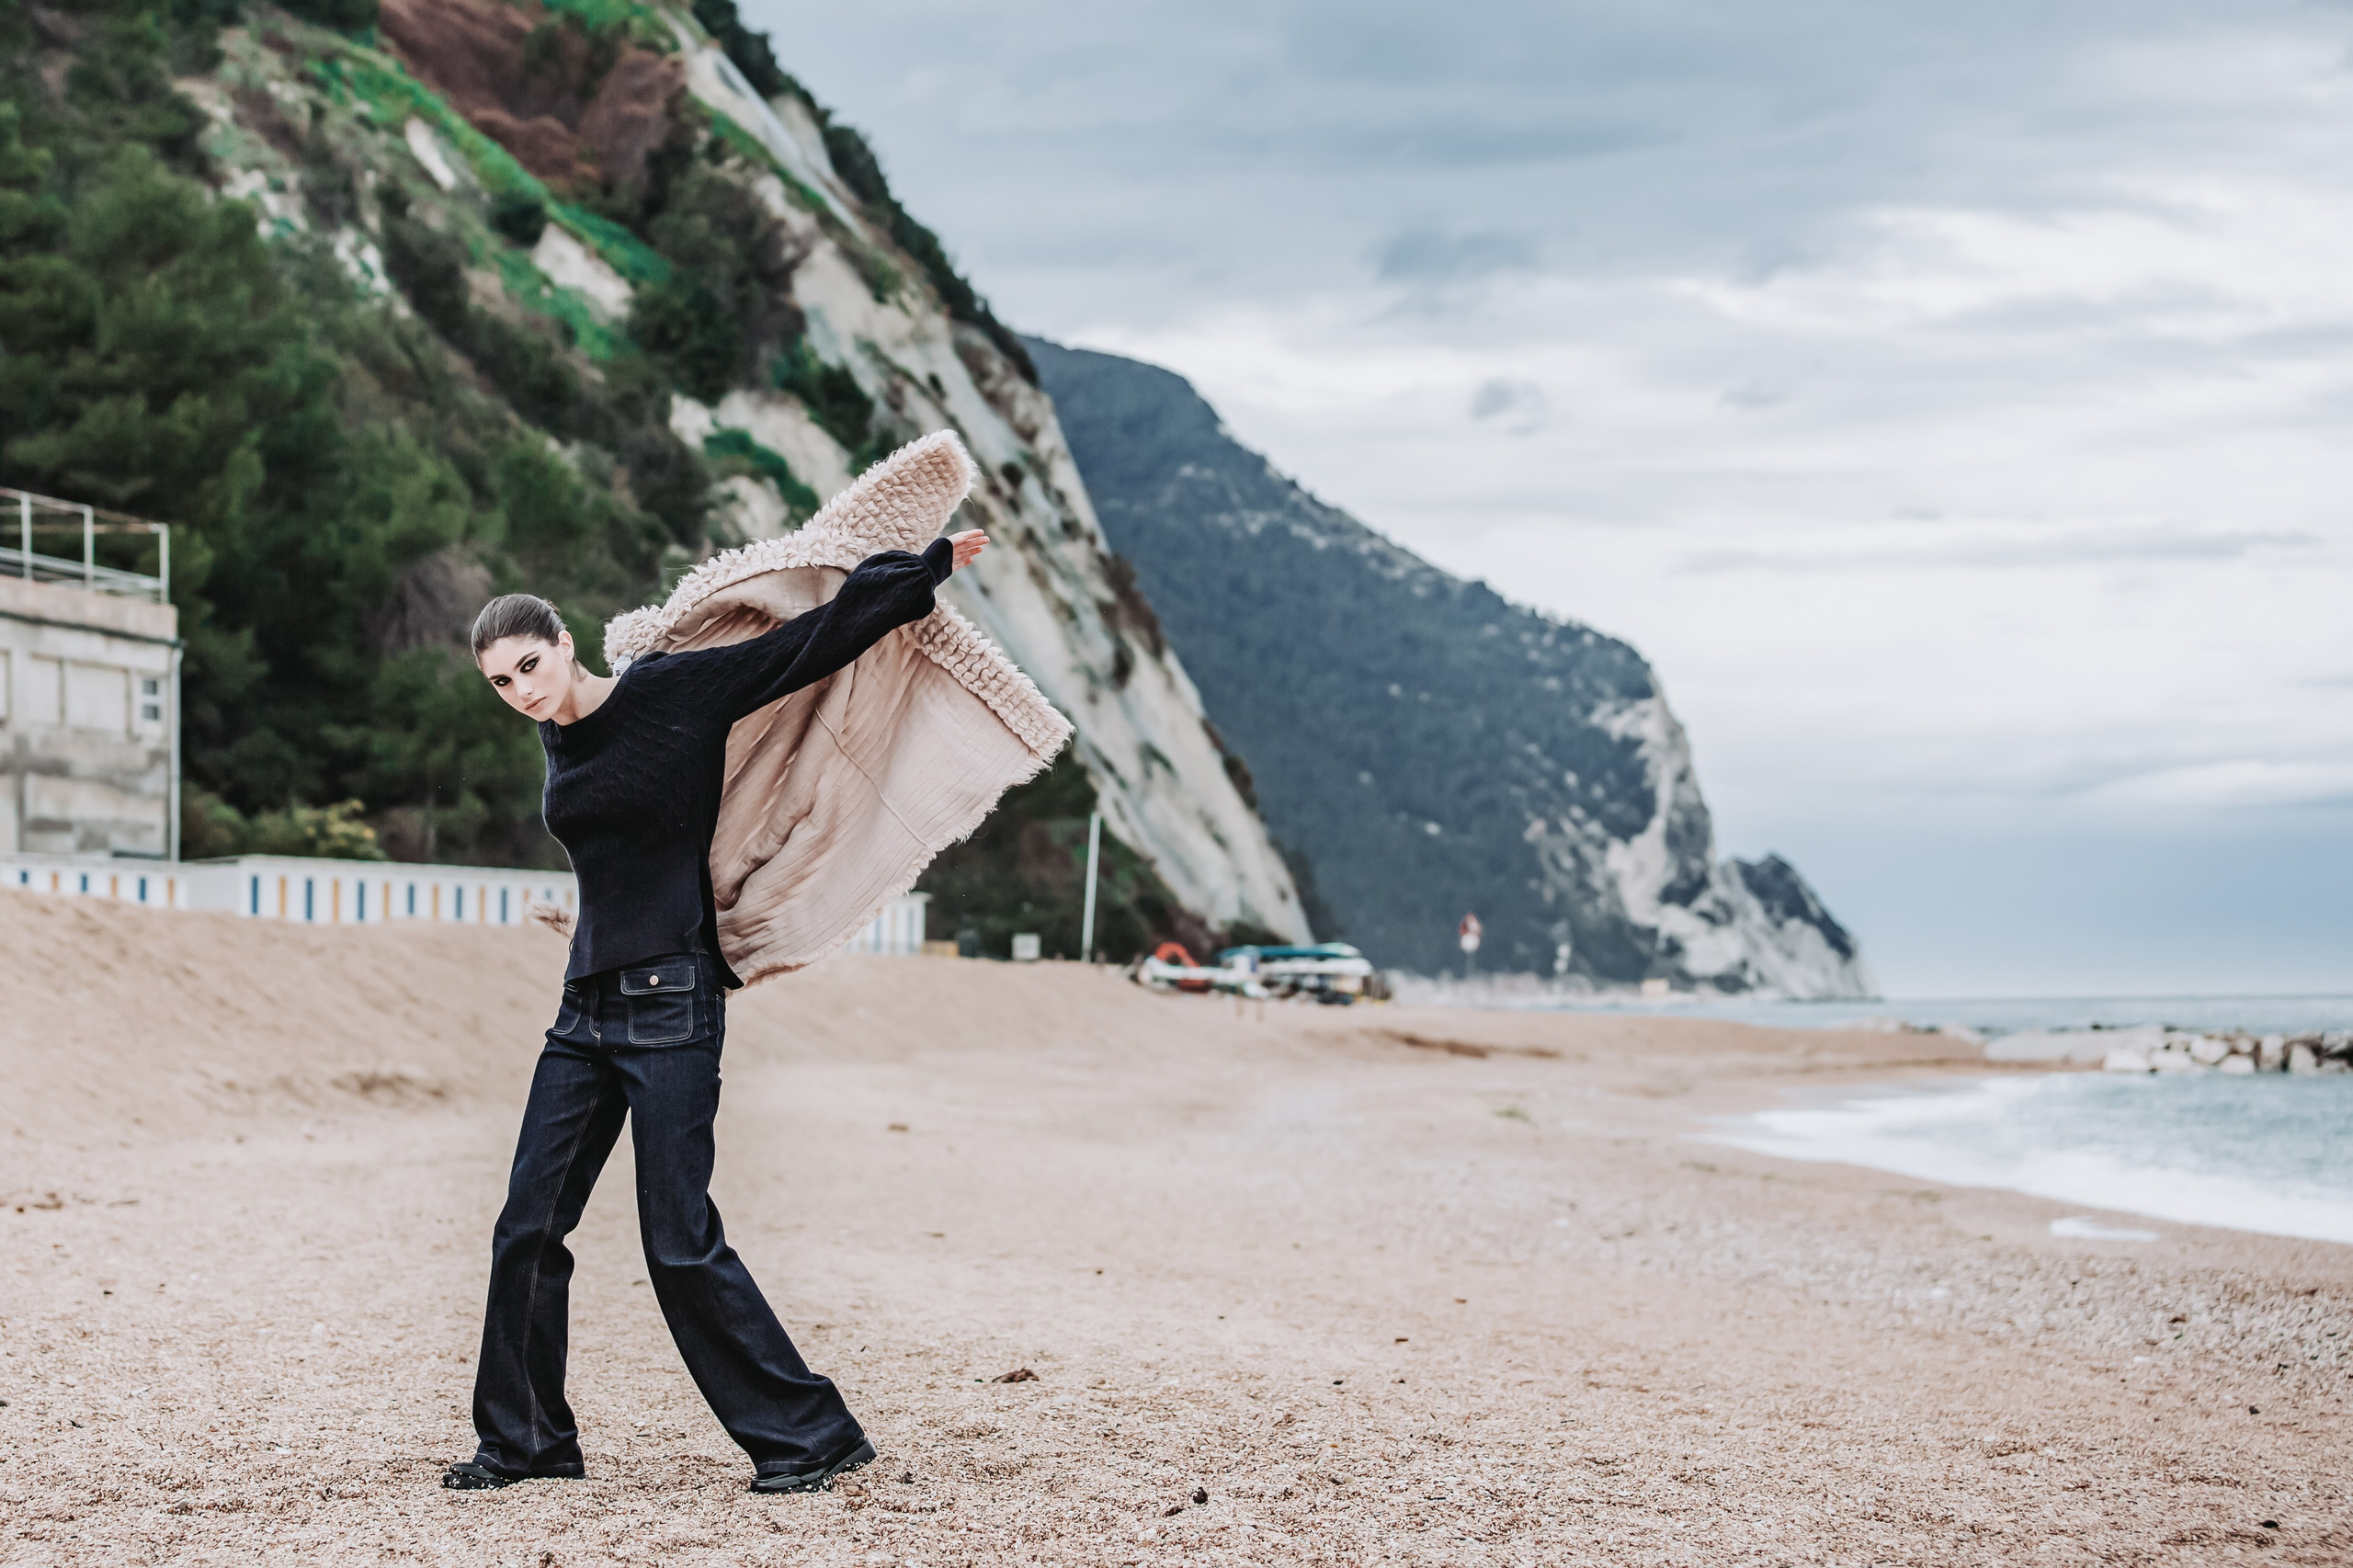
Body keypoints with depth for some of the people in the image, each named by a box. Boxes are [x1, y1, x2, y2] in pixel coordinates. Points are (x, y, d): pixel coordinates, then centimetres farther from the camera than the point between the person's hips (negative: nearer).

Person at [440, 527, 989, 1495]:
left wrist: (931, 564, 0)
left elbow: (816, 640, -3)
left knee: (681, 1244, -9)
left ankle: (810, 1435, 1)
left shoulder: (673, 692, -7)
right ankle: (524, 1440, 19)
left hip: (670, 1004, -7)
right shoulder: (558, 737, 12)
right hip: (585, 1007, 7)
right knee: (527, 1228, 6)